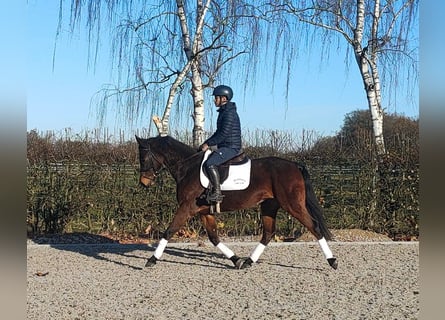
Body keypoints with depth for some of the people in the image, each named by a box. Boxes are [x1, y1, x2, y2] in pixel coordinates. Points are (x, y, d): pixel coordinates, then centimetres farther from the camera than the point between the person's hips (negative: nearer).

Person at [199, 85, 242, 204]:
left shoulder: (230, 113, -15)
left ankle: (217, 193, -25)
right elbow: (218, 132, 24)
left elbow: (223, 134, -22)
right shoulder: (223, 112, 18)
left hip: (230, 147, -11)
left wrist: (208, 144, -16)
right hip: (224, 147, 11)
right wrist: (206, 143, 14)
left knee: (209, 164, -28)